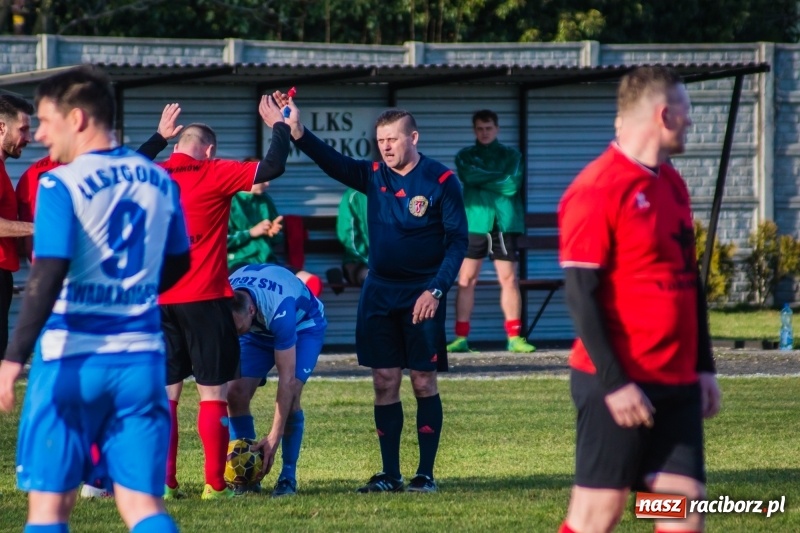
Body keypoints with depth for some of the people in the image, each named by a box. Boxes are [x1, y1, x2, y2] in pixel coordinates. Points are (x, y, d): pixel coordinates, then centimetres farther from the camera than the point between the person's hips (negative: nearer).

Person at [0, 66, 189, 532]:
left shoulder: (61, 184, -10)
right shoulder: (159, 180, 8)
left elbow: (48, 277, -18)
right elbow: (178, 264, 19)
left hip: (73, 359, -5)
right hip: (142, 357, 5)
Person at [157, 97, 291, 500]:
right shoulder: (213, 176, -7)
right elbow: (272, 167, -11)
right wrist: (278, 125, 3)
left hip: (159, 301, 5)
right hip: (203, 299, -5)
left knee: (166, 394, 9)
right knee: (213, 393, 1)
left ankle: (164, 482, 5)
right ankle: (215, 484, -1)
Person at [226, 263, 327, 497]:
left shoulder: (279, 310, -44)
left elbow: (286, 378, -40)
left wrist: (274, 437, -39)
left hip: (304, 325, -4)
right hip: (259, 328, 4)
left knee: (290, 393, -26)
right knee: (236, 392, -16)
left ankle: (288, 477, -14)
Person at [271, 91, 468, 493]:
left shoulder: (441, 181, -8)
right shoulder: (374, 176, 3)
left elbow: (458, 240, -8)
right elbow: (333, 163, -12)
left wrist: (436, 290, -17)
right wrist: (297, 133, -28)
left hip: (422, 296, -4)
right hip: (379, 294, 4)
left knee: (424, 382, 0)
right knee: (384, 382, 4)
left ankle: (425, 474, 6)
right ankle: (390, 474, 10)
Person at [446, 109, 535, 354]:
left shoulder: (511, 155, 11)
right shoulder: (465, 156, 12)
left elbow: (512, 185, -6)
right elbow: (469, 176, -9)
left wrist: (483, 180, -5)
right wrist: (499, 179, -7)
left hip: (505, 223, 0)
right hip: (474, 223, 0)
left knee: (509, 279, -1)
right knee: (466, 279, -4)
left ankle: (514, 337, 2)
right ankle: (461, 337, -2)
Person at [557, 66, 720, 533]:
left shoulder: (673, 185, 13)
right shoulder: (597, 191, -13)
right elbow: (580, 294, -15)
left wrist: (704, 366, 16)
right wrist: (614, 383, -18)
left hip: (677, 383, 8)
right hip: (620, 385, -8)